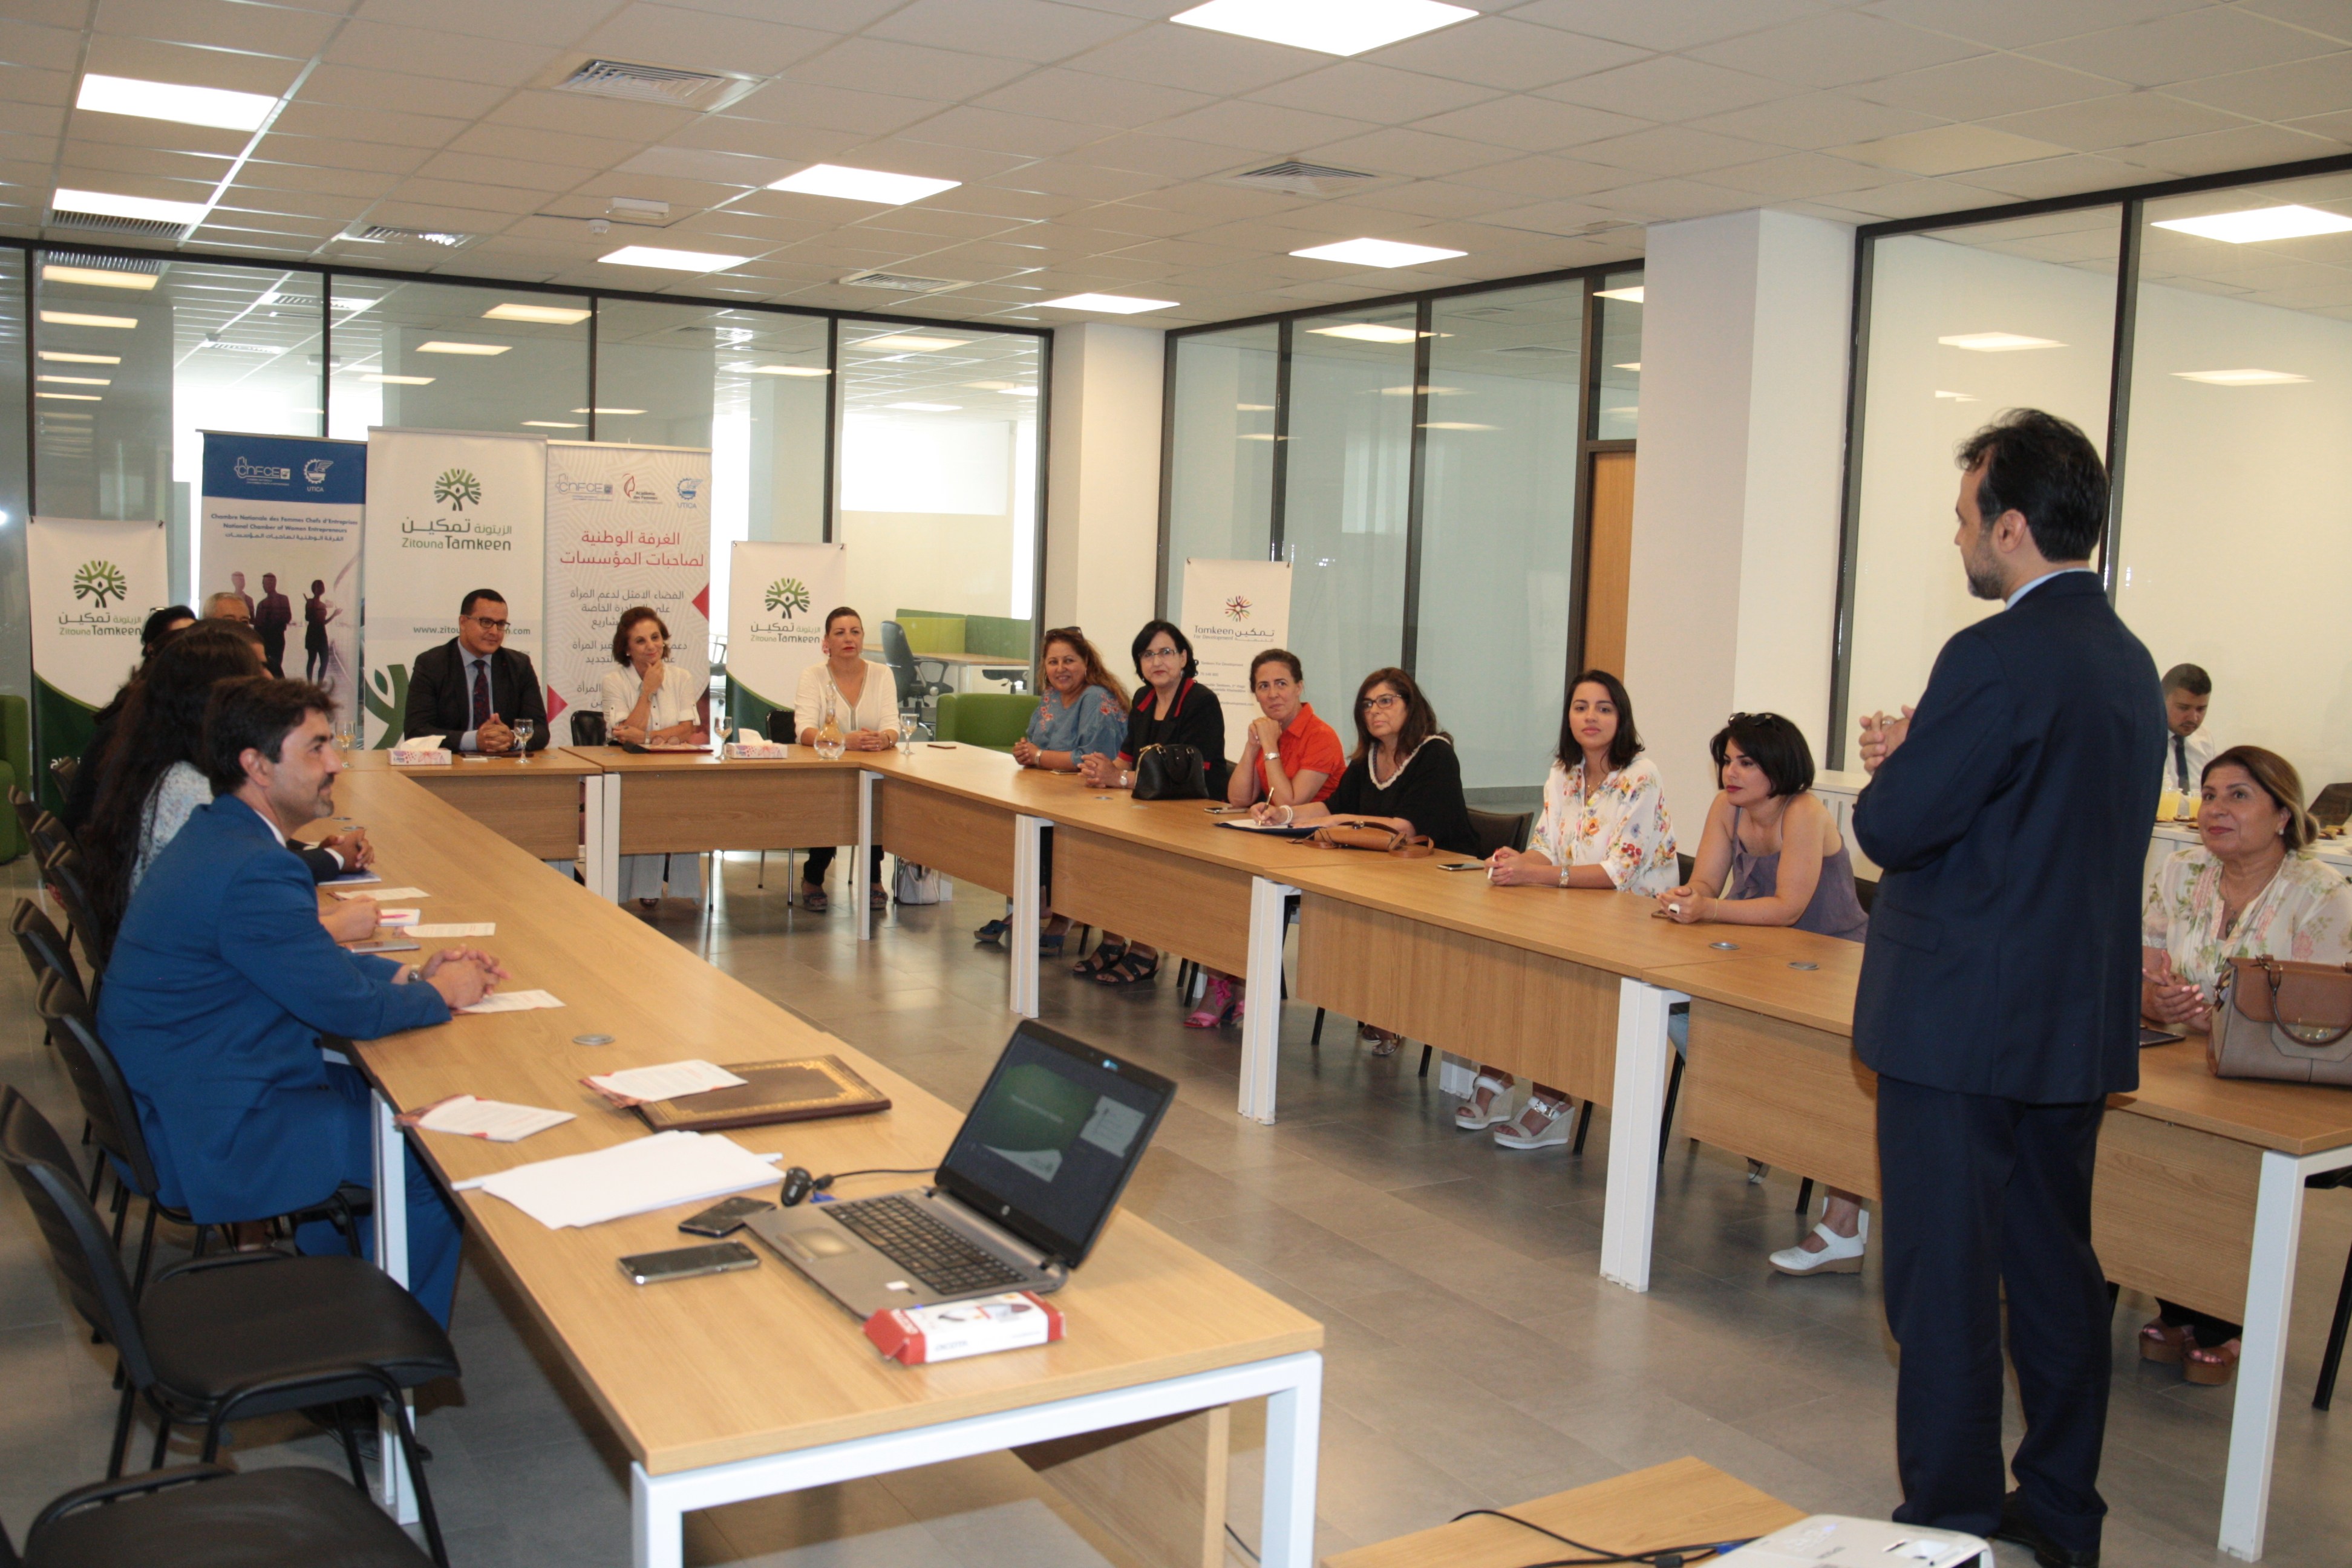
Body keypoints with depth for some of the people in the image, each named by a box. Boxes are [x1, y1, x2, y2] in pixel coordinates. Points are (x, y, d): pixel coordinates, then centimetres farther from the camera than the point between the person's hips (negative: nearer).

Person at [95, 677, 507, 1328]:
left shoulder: (215, 836, 7)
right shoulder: (250, 871, -27)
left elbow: (312, 961, 17)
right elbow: (352, 1009, -22)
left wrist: (412, 973, 5)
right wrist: (440, 994, -4)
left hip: (176, 1098, 11)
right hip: (213, 1137, -11)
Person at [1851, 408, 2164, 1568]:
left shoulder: (1996, 658, -19)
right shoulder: (2130, 662, 10)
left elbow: (1893, 827, -18)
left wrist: (1893, 766, 2)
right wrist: (1923, 764, 7)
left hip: (1962, 1026, -9)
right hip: (2080, 1023, 9)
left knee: (1944, 1284, 3)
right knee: (2056, 1271, 18)